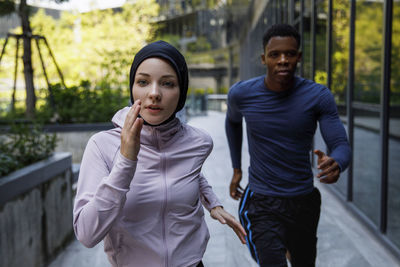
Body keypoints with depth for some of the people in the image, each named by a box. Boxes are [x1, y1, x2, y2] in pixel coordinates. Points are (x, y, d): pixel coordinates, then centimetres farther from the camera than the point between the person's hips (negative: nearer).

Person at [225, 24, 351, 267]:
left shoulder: (319, 96, -11)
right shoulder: (242, 94, -8)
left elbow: (342, 146, -13)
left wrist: (335, 164, -37)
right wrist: (237, 169, 15)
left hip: (305, 202, 2)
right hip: (261, 204, -2)